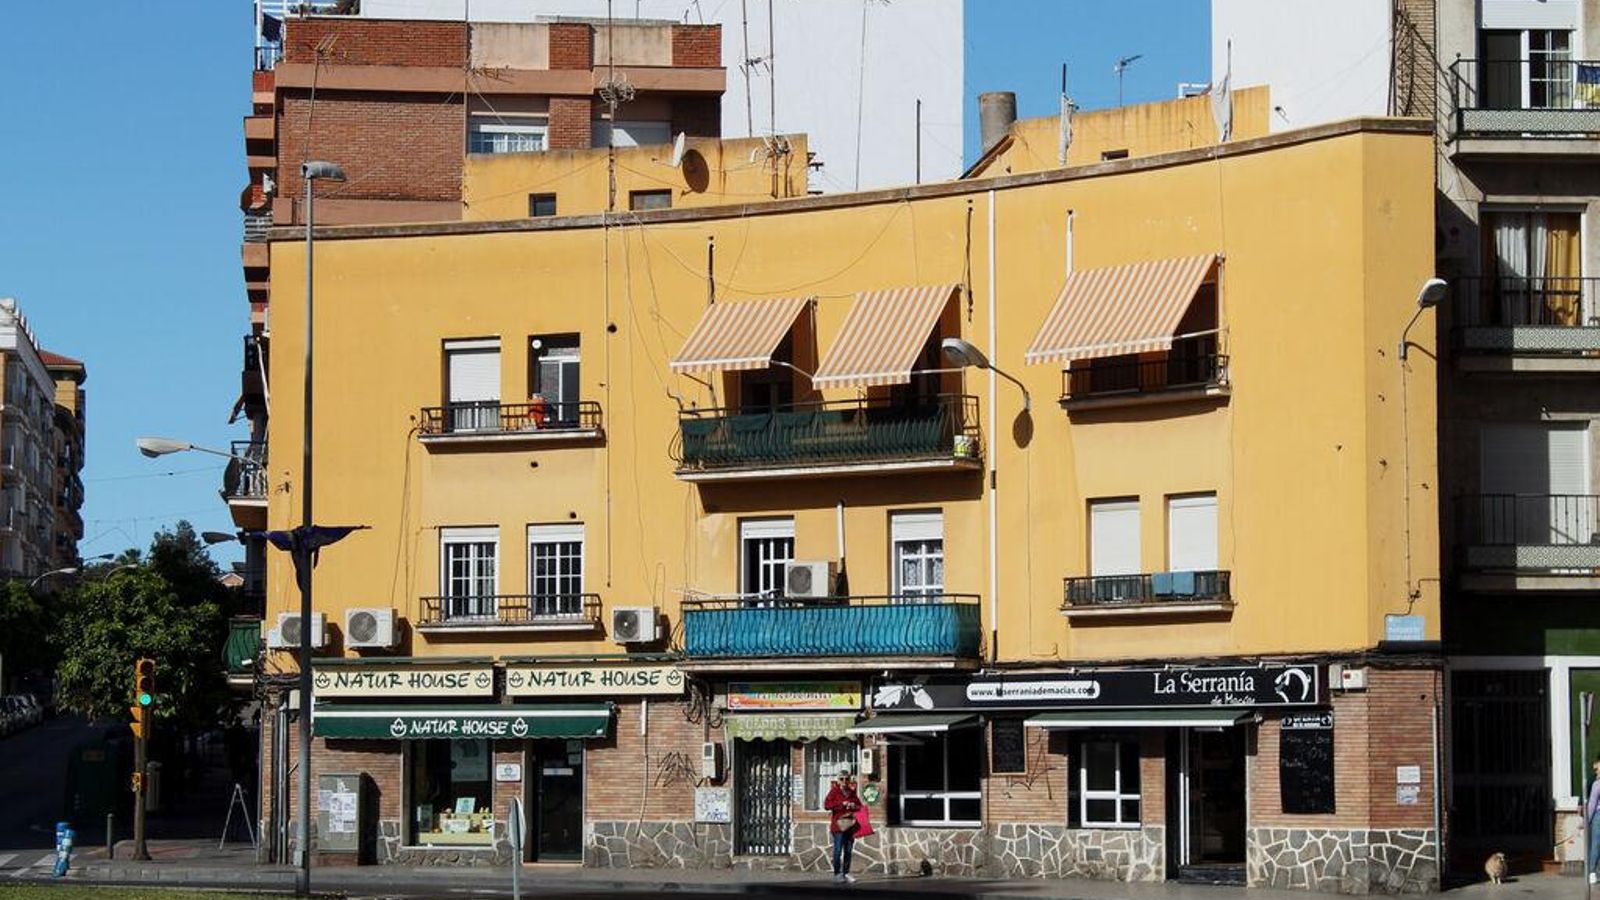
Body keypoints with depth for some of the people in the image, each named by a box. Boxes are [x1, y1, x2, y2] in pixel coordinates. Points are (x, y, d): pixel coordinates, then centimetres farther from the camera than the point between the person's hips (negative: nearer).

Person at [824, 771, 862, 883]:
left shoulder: (852, 793, 14)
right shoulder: (834, 791, 0)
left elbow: (860, 806, 18)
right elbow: (826, 805, -10)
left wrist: (853, 806, -4)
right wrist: (842, 804, -15)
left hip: (850, 825, 5)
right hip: (838, 824, -4)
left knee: (848, 850, 5)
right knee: (838, 850, -7)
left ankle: (846, 873, 11)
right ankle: (837, 873, -1)